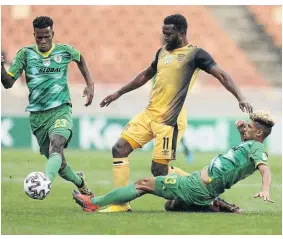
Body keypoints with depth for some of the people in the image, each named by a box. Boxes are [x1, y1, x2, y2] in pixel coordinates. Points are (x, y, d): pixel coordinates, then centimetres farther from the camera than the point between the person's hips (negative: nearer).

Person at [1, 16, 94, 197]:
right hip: (37, 114, 2)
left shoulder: (65, 51, 1)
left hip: (61, 109, -2)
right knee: (58, 161, 8)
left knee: (57, 145, -31)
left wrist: (89, 84, 15)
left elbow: (80, 58, 25)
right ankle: (80, 182, 38)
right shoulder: (26, 54, -1)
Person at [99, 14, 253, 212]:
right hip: (149, 114, 8)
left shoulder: (195, 54, -6)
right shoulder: (163, 52, 16)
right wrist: (118, 93, 35)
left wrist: (240, 97, -29)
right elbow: (145, 75, 30)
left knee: (160, 170, -8)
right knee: (119, 149, -1)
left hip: (169, 120, -8)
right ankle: (121, 203, 3)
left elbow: (221, 74, -14)